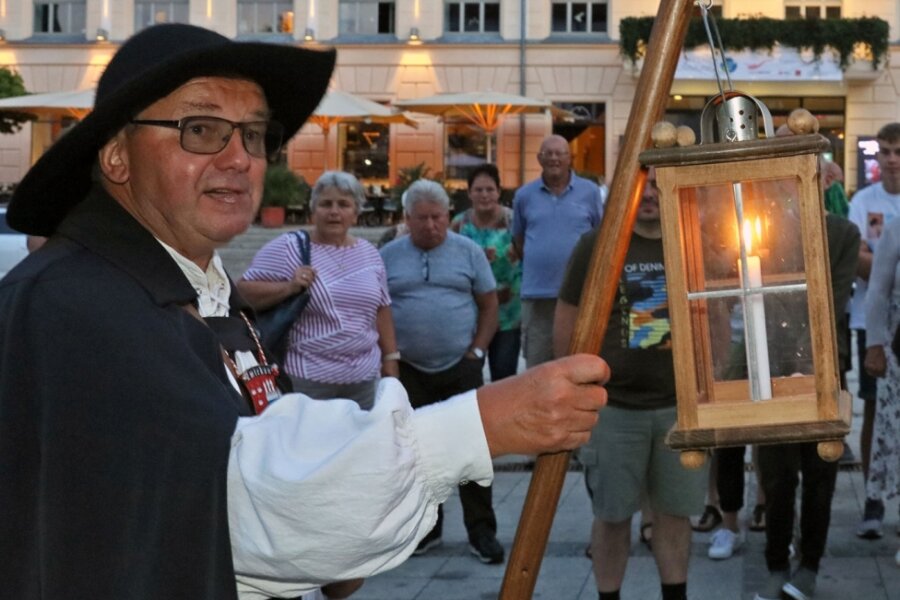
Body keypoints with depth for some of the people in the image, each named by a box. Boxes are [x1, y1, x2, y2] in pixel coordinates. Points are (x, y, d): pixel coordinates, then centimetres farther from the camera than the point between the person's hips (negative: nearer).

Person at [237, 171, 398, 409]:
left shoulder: (369, 254, 11)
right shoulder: (288, 248, -6)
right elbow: (243, 293, -8)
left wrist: (390, 359, 14)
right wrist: (288, 287, -21)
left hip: (363, 380, 5)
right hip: (306, 379, -5)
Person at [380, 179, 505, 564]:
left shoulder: (468, 251, 2)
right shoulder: (389, 256, 4)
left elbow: (489, 305, 4)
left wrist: (476, 351, -5)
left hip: (460, 368, -1)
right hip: (409, 370, 2)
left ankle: (481, 531, 6)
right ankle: (426, 527, 21)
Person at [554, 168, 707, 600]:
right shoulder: (597, 245, -5)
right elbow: (566, 323, 0)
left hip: (681, 404, 2)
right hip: (613, 405, -2)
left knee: (675, 512, 10)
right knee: (612, 515, 6)